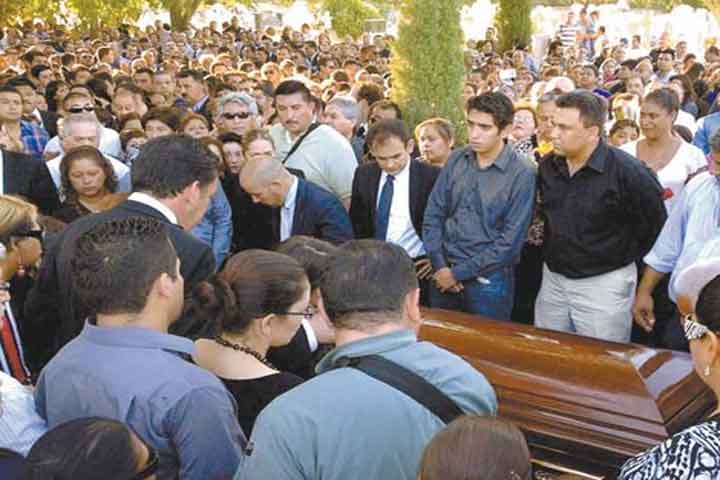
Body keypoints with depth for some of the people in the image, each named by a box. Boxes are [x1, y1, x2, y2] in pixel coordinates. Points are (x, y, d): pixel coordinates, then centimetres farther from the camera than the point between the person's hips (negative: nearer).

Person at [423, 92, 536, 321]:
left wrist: (459, 273, -13)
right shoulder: (456, 159, 2)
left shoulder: (522, 173, -12)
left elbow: (511, 240, -14)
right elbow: (433, 214, 5)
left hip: (488, 279, -4)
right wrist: (439, 265, -6)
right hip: (444, 275, 4)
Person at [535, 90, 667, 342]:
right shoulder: (548, 166, 1)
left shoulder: (627, 171, -18)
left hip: (604, 282, -6)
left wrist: (623, 257, -3)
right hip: (553, 278, 6)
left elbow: (656, 223, -9)